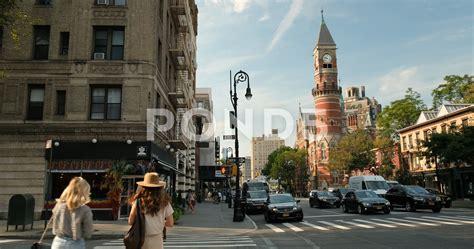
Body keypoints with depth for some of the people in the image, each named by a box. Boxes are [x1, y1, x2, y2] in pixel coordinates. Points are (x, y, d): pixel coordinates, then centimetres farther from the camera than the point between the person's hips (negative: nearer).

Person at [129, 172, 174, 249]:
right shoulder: (164, 202, -4)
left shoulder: (139, 201, -7)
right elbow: (170, 223, 0)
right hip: (157, 240, 1)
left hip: (141, 240, -1)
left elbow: (130, 222, -2)